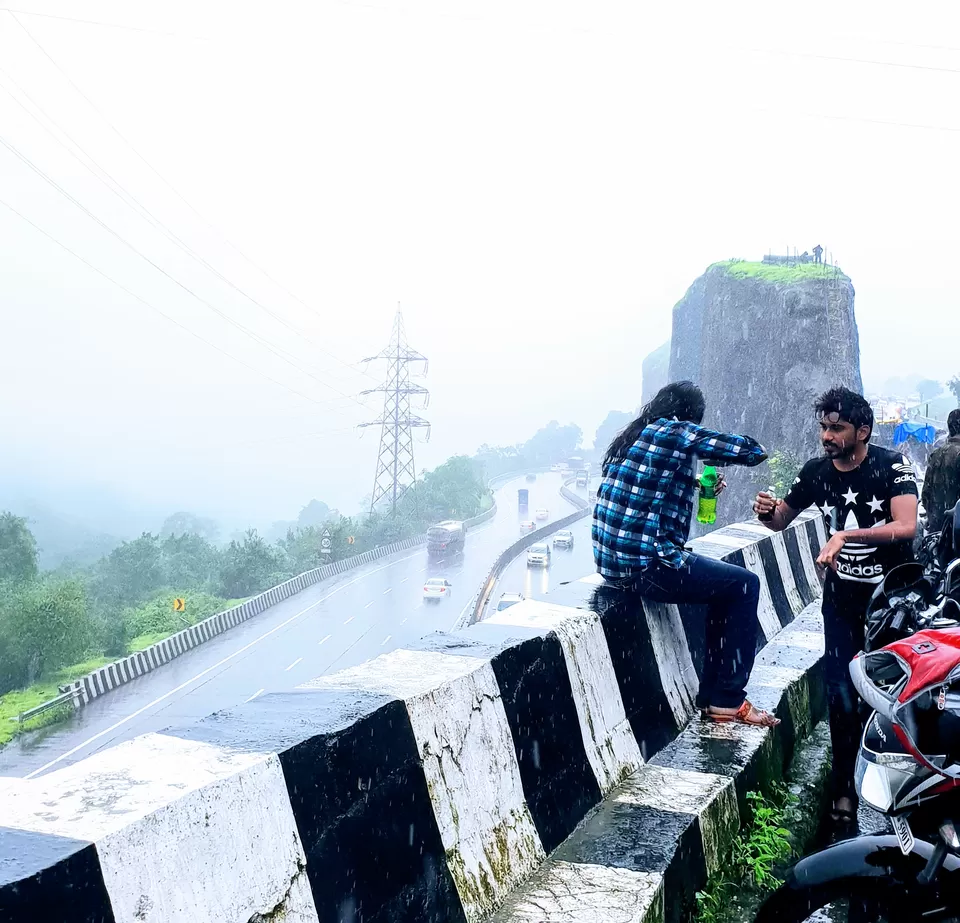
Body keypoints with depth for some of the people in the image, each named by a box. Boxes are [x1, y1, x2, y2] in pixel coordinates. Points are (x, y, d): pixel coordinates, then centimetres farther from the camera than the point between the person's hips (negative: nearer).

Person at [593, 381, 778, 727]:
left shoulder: (633, 436, 15)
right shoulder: (678, 433, -9)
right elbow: (754, 451, -5)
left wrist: (700, 487, 21)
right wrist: (710, 450, 15)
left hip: (612, 560, 9)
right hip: (646, 565, -9)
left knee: (723, 583, 22)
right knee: (743, 585, 5)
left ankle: (713, 695, 24)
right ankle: (727, 699, 12)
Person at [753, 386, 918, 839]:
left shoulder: (891, 466, -13)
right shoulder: (816, 471, -2)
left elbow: (907, 526, -26)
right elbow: (782, 520, 10)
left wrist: (847, 534, -37)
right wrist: (767, 511, -14)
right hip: (843, 597, 3)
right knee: (842, 697, 0)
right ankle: (845, 794, 10)